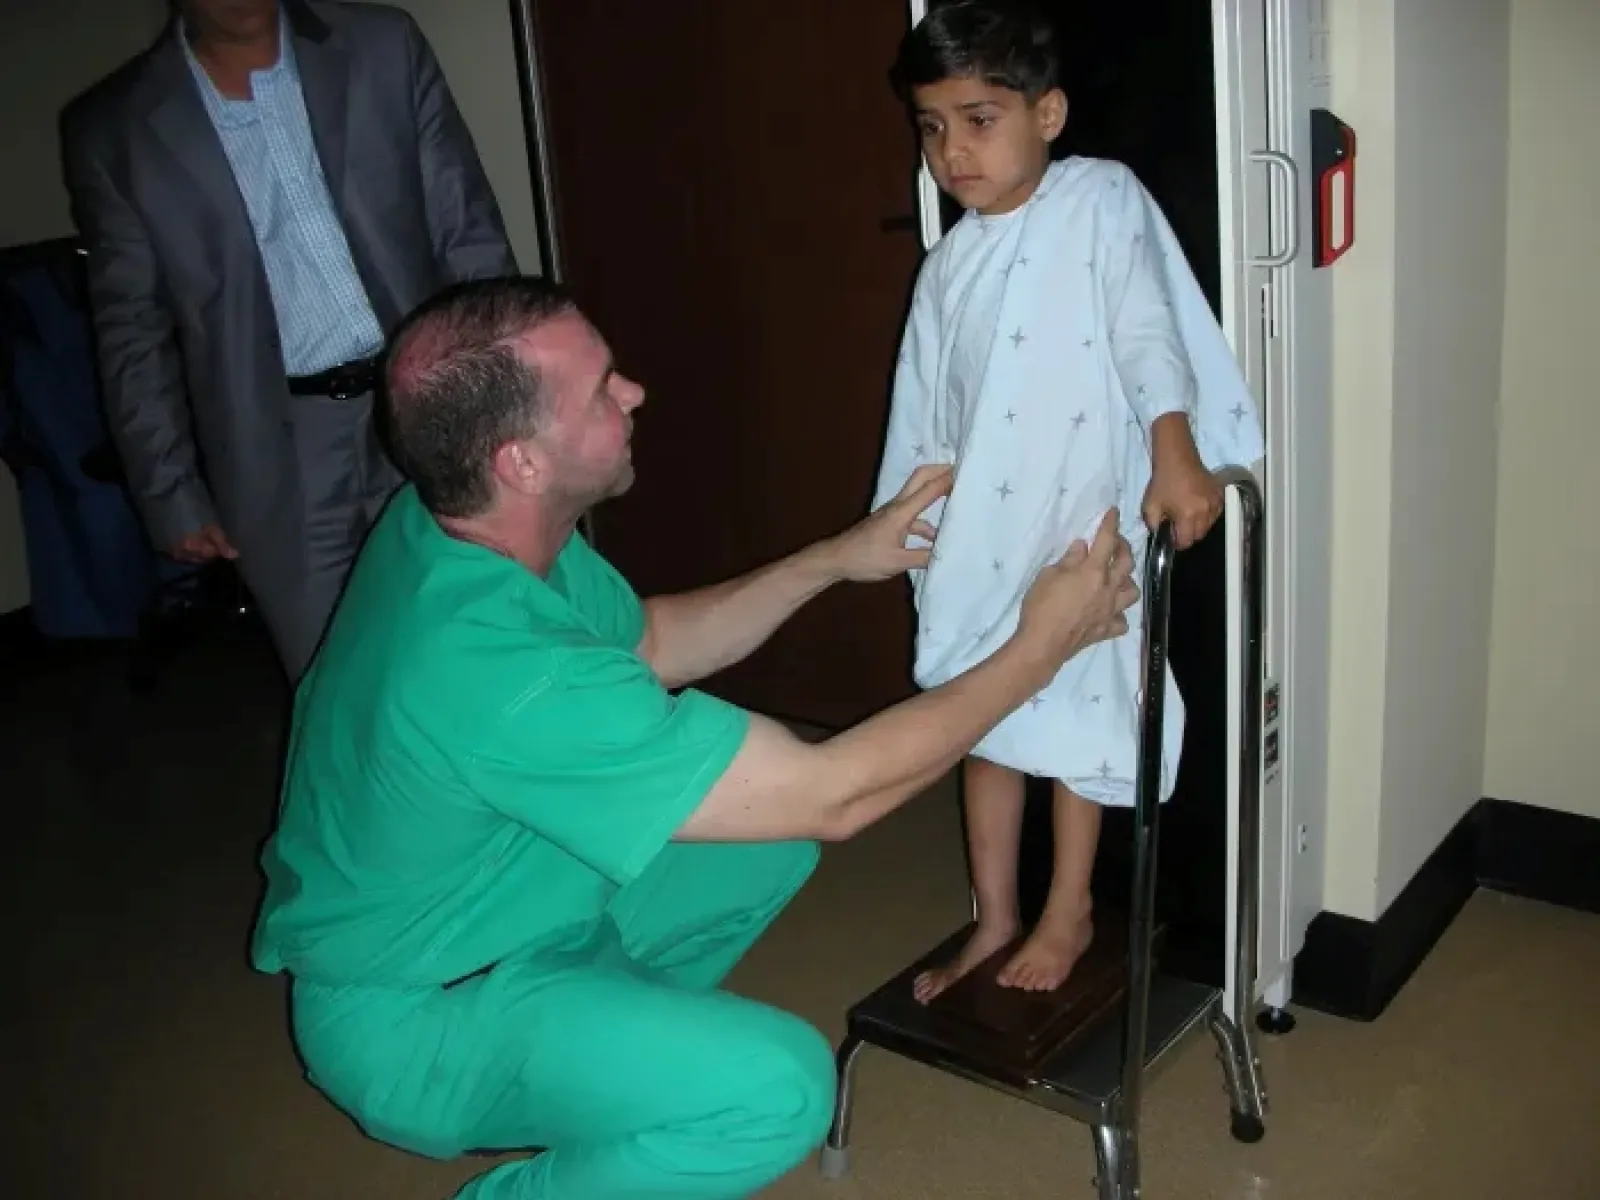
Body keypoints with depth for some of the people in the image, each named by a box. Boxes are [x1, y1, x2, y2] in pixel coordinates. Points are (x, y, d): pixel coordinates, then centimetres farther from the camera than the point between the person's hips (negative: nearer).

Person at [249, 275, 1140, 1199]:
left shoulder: (455, 523, -10)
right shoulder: (507, 674, -37)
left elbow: (649, 643, 7)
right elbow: (832, 795, -30)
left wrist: (835, 560, -3)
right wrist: (1040, 649, -19)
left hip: (499, 900, 9)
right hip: (409, 1015, -8)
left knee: (773, 832, 9)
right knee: (779, 1086, -26)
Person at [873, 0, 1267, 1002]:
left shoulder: (1102, 198, -7)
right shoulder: (947, 266, 7)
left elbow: (1147, 327, -17)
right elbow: (925, 414, 12)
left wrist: (1177, 456, -29)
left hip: (1085, 518, -5)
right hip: (980, 528, 5)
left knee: (1076, 716, 7)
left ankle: (1069, 914, 26)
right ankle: (995, 922, 27)